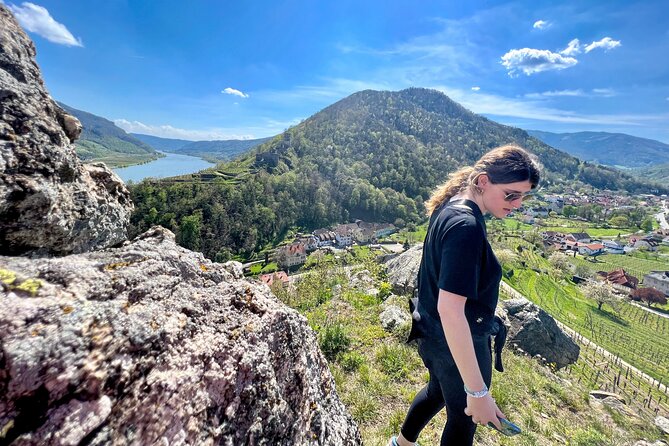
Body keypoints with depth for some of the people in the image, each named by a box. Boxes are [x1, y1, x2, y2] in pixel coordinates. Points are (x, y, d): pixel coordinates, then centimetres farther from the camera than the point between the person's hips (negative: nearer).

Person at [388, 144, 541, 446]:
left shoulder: (449, 207, -1)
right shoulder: (467, 226, -31)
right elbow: (450, 310, -35)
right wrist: (478, 391, -28)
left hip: (432, 331, 9)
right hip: (458, 344, -9)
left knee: (438, 391, 33)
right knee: (464, 420, 20)